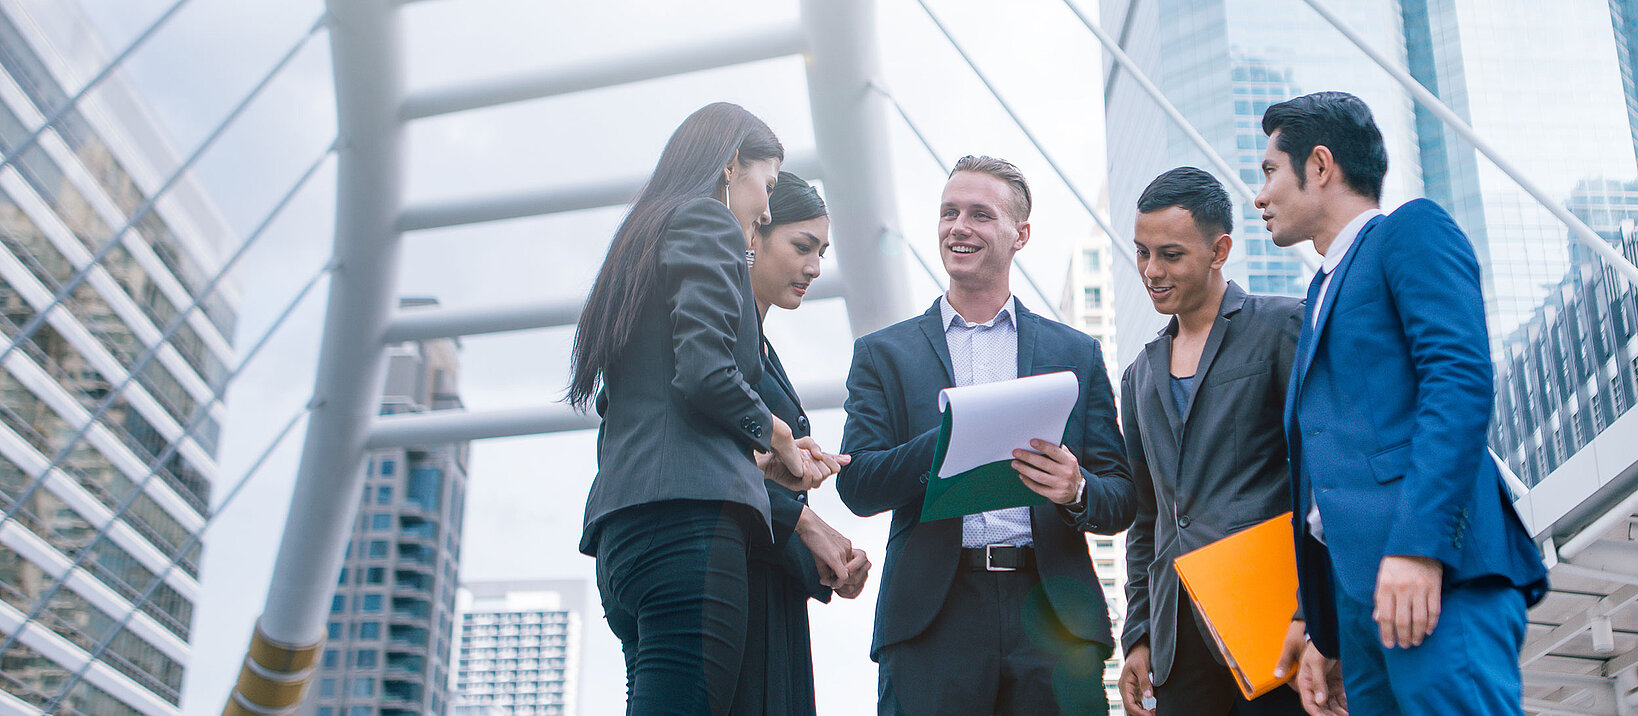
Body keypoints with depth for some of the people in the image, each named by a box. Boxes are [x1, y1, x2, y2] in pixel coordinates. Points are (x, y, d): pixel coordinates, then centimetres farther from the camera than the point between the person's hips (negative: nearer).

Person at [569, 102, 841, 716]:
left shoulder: (644, 237, 30)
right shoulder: (707, 220, 3)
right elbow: (704, 371, -12)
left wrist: (759, 463, 22)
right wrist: (777, 437, 5)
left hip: (622, 526, 9)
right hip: (687, 516, -9)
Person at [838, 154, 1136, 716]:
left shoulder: (1076, 354, 15)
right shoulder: (884, 353, 13)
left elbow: (1122, 500, 11)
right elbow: (856, 485, 1)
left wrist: (1076, 491, -13)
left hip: (1052, 618, 1)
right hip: (933, 618, -1)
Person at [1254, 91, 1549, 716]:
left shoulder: (1413, 231, 4)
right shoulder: (1326, 291, 29)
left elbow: (1463, 380, -13)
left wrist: (1418, 545, -23)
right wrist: (1324, 636, 19)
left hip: (1429, 571, -8)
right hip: (1359, 585, 8)